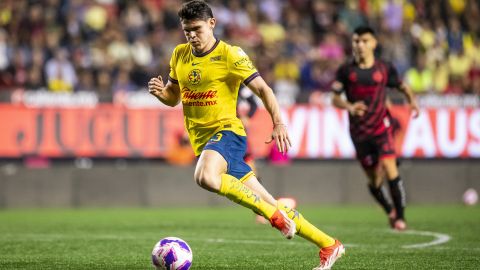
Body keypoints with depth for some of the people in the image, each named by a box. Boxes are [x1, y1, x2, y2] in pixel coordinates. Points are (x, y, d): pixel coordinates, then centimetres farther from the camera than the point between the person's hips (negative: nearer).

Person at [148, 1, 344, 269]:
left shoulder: (230, 54, -7)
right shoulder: (180, 55, 11)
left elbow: (263, 89, -8)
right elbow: (174, 97, 22)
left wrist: (278, 123, -22)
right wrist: (160, 92, -1)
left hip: (226, 130, -6)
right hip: (202, 139, 6)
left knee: (205, 176, -38)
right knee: (270, 206, 3)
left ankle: (275, 214, -23)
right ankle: (329, 245, 11)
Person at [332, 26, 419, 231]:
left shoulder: (384, 69, 0)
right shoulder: (346, 70, 0)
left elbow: (402, 86, 14)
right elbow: (335, 98, 1)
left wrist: (412, 100, -6)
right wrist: (349, 106, -20)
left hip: (381, 127, -1)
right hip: (359, 132, 2)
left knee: (389, 168, -18)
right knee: (374, 179, 7)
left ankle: (400, 216, -7)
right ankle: (390, 211, 33)